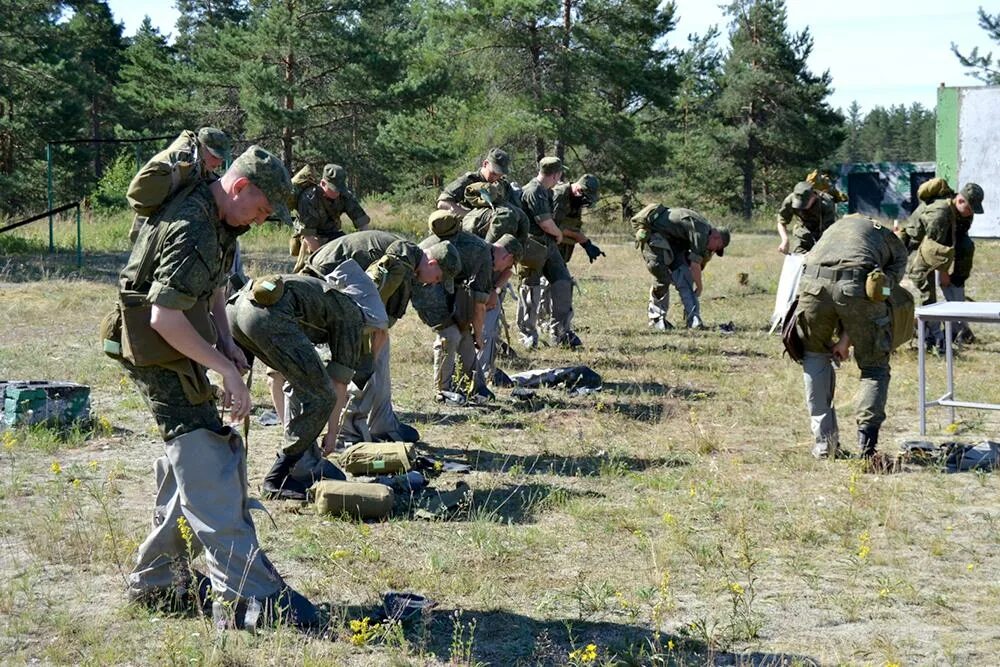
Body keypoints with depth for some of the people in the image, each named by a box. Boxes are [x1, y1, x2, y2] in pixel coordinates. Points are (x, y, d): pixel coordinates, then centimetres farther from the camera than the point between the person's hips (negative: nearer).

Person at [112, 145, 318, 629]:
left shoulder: (217, 221, 8)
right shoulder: (191, 231, -25)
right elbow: (164, 317, -29)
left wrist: (226, 341, 8)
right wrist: (227, 371, -24)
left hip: (178, 357, 11)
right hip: (158, 356, -11)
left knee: (189, 467, 16)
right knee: (208, 472, -15)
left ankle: (155, 583, 24)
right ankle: (248, 596, -19)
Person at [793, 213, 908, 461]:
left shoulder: (838, 226, 41)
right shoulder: (896, 247, 31)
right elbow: (885, 287, 16)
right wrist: (847, 339, 14)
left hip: (812, 282, 3)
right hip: (856, 285, -3)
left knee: (815, 356, 27)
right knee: (875, 366, 17)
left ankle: (824, 440, 22)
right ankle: (866, 442, 3)